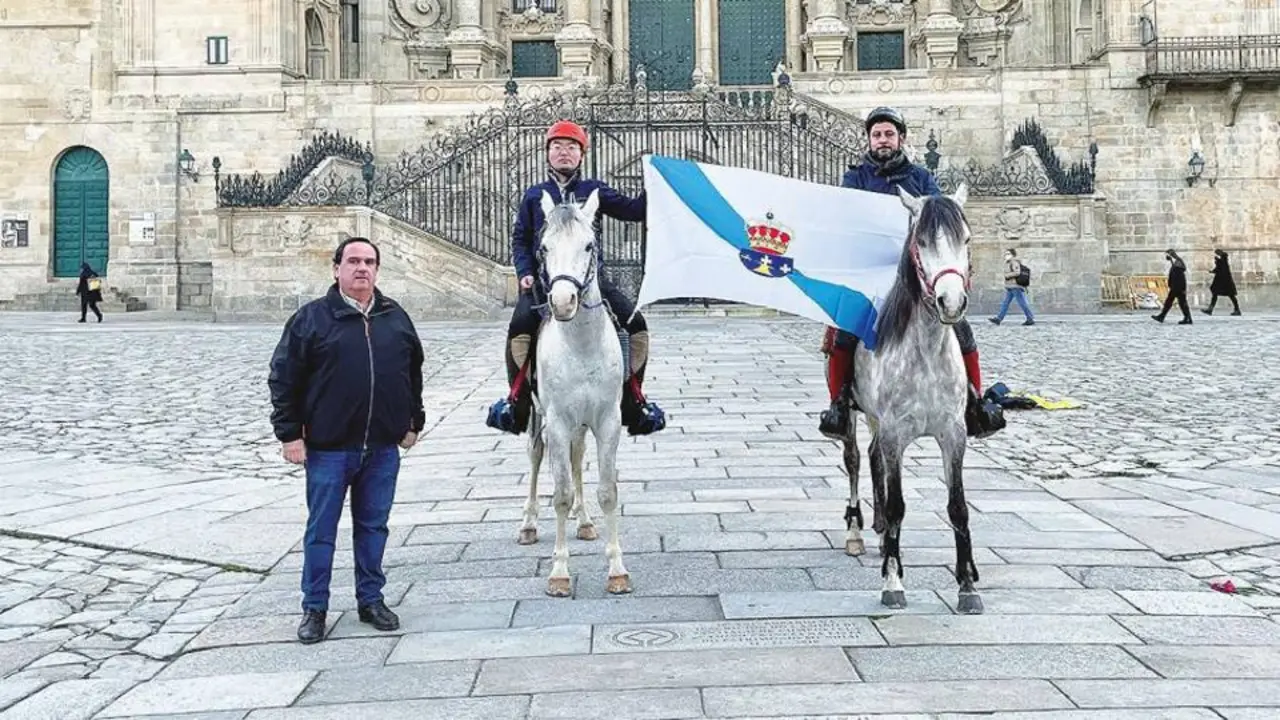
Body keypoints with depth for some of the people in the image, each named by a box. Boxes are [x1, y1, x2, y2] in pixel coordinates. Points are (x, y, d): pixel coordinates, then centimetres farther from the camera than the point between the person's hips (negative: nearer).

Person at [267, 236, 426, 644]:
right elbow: (283, 379, -4)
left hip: (383, 447, 3)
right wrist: (290, 433, -8)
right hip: (328, 446, -3)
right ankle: (314, 607, 16)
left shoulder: (396, 318, 8)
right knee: (321, 530, 5)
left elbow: (414, 374, 18)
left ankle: (371, 599, 25)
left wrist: (413, 422, 16)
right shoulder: (311, 318, -4)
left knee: (373, 526, 13)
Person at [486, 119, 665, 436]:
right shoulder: (534, 195, 14)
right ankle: (517, 400, -10)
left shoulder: (594, 190, 13)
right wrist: (525, 273, 0)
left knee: (636, 324, -15)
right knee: (520, 324, -28)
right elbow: (520, 238, 15)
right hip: (544, 280, -1)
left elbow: (633, 211, 7)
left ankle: (634, 400, 1)